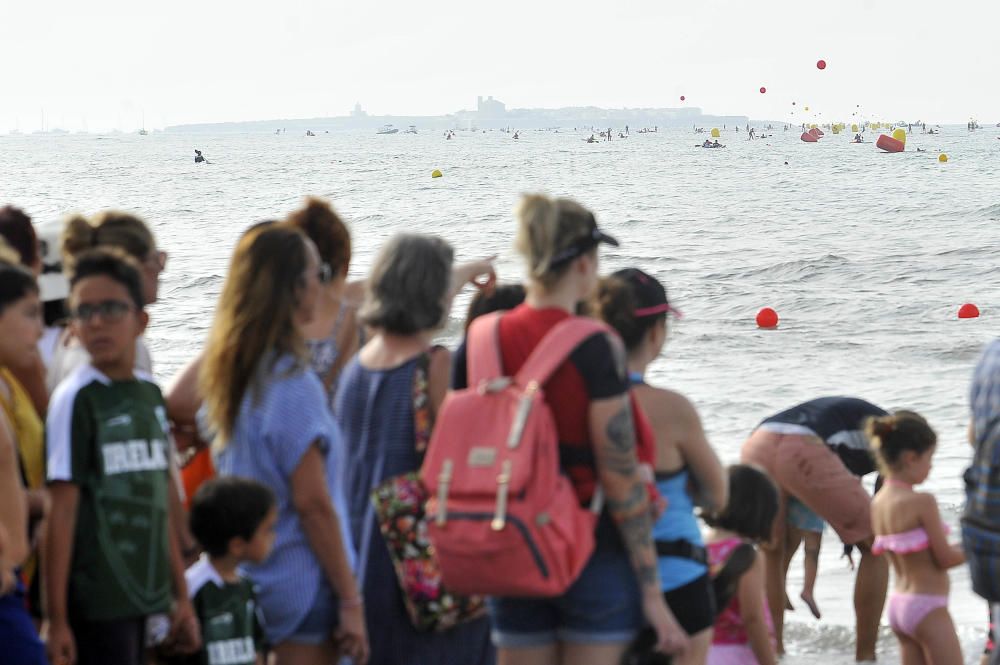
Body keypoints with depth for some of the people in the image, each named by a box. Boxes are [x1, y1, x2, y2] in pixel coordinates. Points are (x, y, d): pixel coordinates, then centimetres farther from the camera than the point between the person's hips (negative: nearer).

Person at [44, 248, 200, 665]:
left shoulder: (150, 395, 10)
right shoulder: (76, 399, -9)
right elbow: (62, 512, -12)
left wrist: (182, 596, 15)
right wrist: (57, 619, -14)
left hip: (146, 598, 7)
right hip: (98, 601, -6)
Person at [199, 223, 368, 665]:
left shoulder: (231, 373, 7)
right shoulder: (290, 381, -18)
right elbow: (312, 503, -18)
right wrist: (350, 599, -14)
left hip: (246, 576, 8)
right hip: (302, 585, -8)